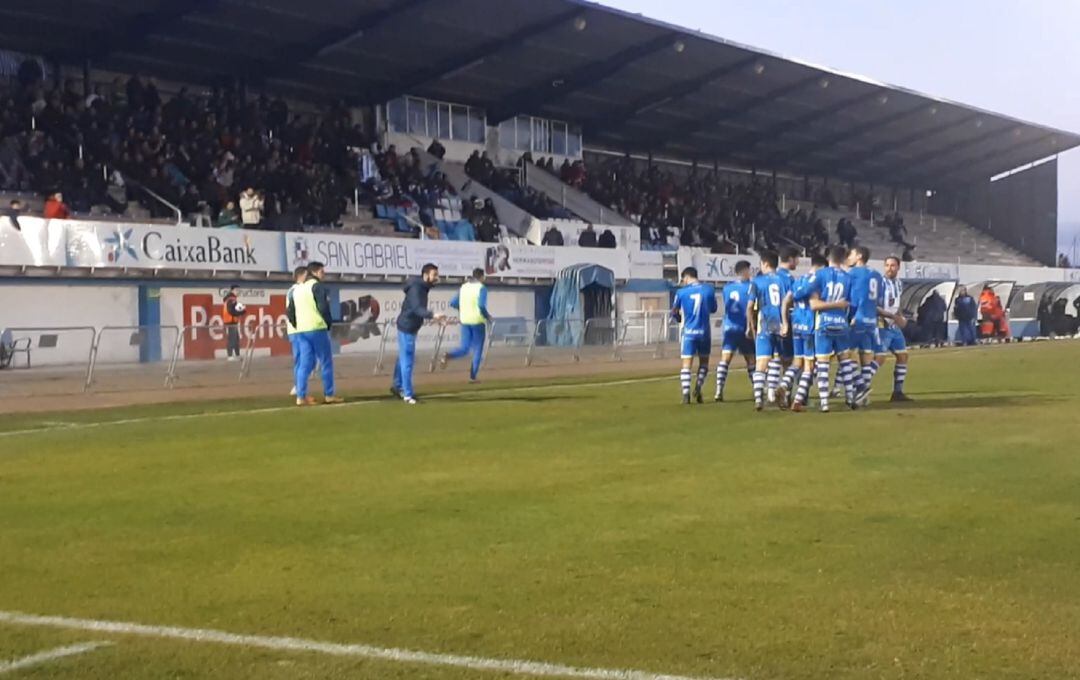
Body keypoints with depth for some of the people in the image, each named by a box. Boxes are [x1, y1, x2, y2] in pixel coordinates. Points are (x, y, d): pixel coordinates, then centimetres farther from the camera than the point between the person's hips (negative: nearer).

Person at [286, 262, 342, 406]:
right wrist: (329, 323, -2)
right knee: (326, 362, 1)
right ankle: (329, 395, 2)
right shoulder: (318, 286, -6)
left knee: (304, 364, 6)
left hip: (301, 331, 7)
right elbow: (323, 307, -15)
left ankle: (301, 396, -1)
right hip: (317, 329, -7)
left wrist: (297, 326, 16)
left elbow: (289, 311, 15)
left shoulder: (296, 289, 17)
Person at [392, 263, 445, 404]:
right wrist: (432, 315, -54)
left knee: (404, 358, 21)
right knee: (407, 361, -7)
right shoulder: (416, 288, -23)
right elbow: (417, 308, -38)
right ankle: (407, 394, -4)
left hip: (410, 327, 10)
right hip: (407, 328, -10)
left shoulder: (422, 287, 7)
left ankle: (397, 387, 35)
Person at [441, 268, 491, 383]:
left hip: (465, 322, 5)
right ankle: (473, 377, 7)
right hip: (478, 322, -5)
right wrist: (487, 316, -6)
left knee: (464, 349, 9)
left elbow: (453, 303, 8)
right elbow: (481, 305, -23)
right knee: (478, 350, 8)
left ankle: (448, 356, -22)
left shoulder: (463, 287, 9)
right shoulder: (481, 288, -9)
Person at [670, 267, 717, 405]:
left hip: (689, 332, -1)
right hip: (704, 331, 1)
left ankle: (686, 393, -12)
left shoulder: (681, 292, -4)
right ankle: (698, 387, -4)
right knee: (704, 362, 16)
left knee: (687, 364, 1)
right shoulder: (709, 289, 0)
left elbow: (674, 312, 9)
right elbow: (713, 309, 13)